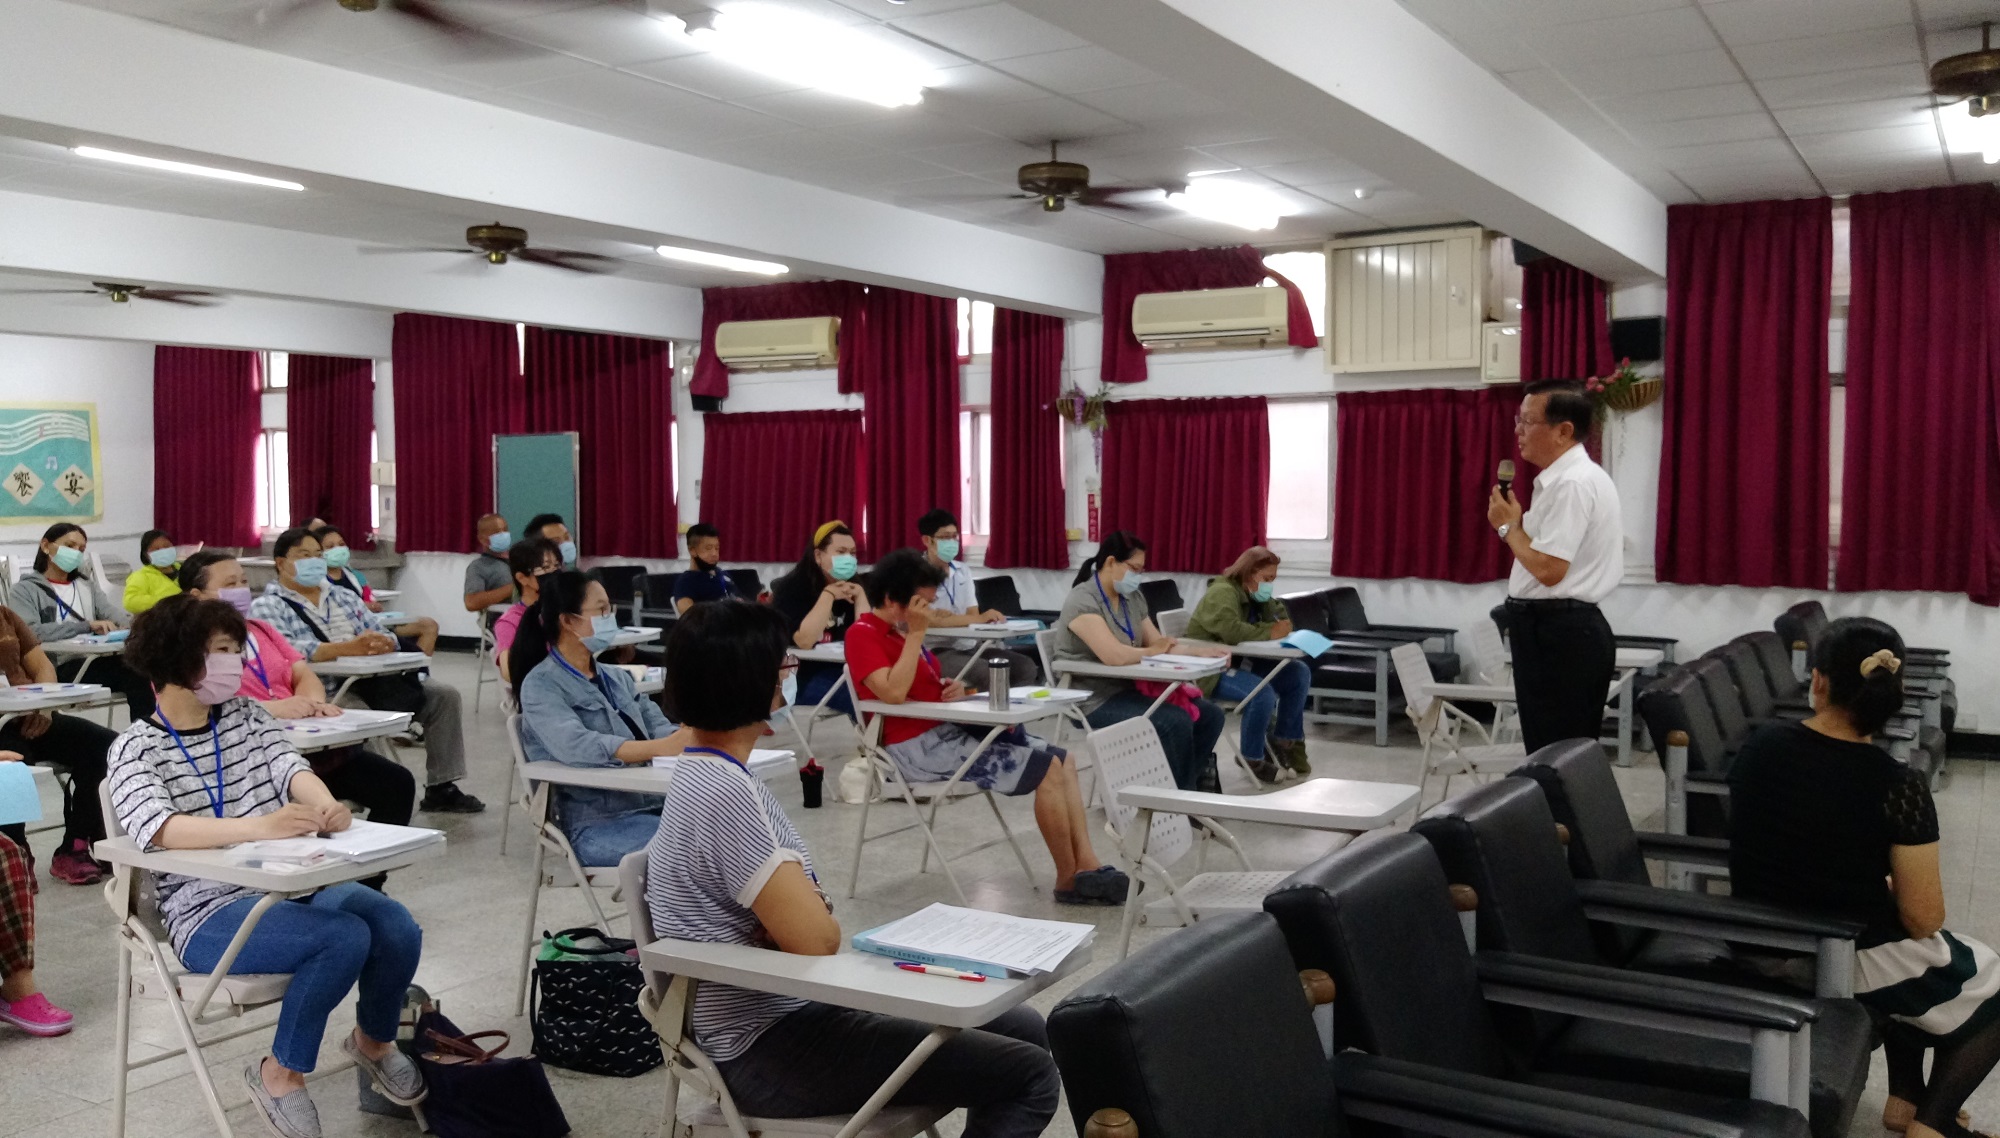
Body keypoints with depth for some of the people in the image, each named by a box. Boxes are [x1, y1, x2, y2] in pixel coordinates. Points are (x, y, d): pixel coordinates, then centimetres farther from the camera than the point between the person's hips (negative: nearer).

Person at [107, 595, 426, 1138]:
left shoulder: (245, 714, 12)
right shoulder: (137, 747, -5)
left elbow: (290, 767, -4)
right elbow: (157, 829, -24)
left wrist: (328, 807, -29)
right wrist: (257, 826, -41)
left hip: (294, 883, 5)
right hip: (210, 911, -5)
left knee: (398, 927, -20)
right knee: (345, 938, -29)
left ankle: (373, 1039, 12)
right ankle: (280, 1073, -5)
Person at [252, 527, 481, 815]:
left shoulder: (344, 597, 22)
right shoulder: (267, 607, 1)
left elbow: (385, 636, 14)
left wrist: (383, 643, -13)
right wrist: (348, 648, -30)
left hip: (371, 682, 7)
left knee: (444, 695, -2)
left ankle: (440, 788, 3)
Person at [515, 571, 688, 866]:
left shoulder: (616, 677, 18)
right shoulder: (541, 685, -3)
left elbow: (659, 727, 7)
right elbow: (574, 747, -21)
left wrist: (686, 739, -18)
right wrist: (661, 747, -33)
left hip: (652, 805, 6)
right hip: (596, 823, -6)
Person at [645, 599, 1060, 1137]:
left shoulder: (708, 775, 10)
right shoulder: (723, 793, -23)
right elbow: (817, 938, -25)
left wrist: (807, 910, -9)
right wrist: (823, 917, -4)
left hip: (789, 1009, 10)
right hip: (770, 1047, -10)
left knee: (1025, 1029, 12)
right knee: (1030, 1075, -12)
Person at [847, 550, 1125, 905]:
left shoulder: (899, 631, 15)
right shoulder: (863, 634, -12)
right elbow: (893, 693, -27)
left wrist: (953, 687, 1)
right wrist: (916, 633, -21)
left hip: (948, 728, 10)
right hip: (919, 746, -10)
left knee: (1063, 760, -1)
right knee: (1048, 770, -16)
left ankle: (1087, 867, -7)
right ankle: (1069, 880, -2)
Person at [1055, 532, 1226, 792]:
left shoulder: (1133, 598, 10)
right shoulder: (1082, 601, -16)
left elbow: (1160, 644, 11)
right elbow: (1113, 655, -29)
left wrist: (1202, 652, -6)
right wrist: (1153, 651, -10)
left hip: (1130, 689, 9)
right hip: (1094, 699, -9)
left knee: (1210, 715, -4)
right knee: (1176, 721, -26)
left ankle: (1182, 788, 8)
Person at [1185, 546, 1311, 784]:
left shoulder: (1253, 595, 13)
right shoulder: (1222, 593, -18)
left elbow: (1281, 622, 14)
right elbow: (1231, 631, -35)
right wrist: (1270, 633, -25)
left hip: (1241, 662, 10)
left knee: (1298, 673, -1)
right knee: (1263, 693, -32)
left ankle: (1286, 741, 9)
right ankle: (1252, 759, -12)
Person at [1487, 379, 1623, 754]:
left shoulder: (1569, 484, -19)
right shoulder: (1585, 476, 15)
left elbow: (1548, 569, -24)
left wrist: (1508, 525, -10)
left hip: (1556, 633, -11)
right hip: (1573, 627, 11)